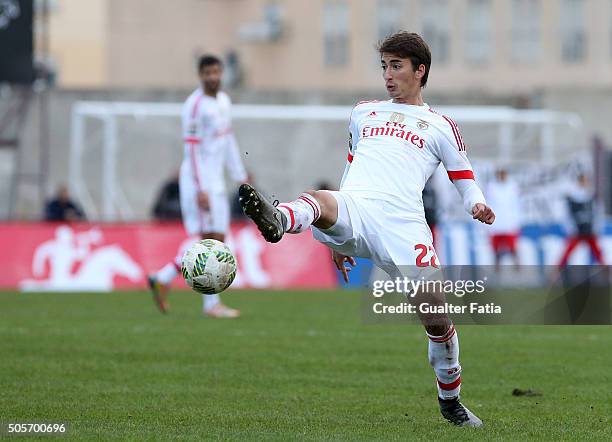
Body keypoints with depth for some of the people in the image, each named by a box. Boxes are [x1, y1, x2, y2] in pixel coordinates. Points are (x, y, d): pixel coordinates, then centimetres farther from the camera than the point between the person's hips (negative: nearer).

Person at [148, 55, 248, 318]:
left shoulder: (224, 101, 14)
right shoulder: (195, 106, -13)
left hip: (216, 181, 9)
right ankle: (212, 304, -5)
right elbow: (191, 149, -17)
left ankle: (162, 279, 15)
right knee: (211, 239, -10)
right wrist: (200, 190, -21)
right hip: (198, 180, -9)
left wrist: (241, 177, 21)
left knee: (217, 242, 8)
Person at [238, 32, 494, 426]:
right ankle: (277, 221, -70)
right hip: (353, 209, 2)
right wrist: (338, 234, 31)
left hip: (402, 224, -2)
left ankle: (450, 399, 17)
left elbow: (465, 180, 19)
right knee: (317, 202, -35)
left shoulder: (441, 126, 19)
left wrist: (477, 205, -5)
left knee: (437, 319, -6)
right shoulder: (364, 113, 28)